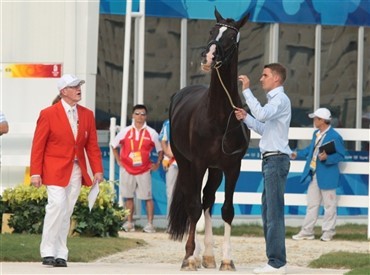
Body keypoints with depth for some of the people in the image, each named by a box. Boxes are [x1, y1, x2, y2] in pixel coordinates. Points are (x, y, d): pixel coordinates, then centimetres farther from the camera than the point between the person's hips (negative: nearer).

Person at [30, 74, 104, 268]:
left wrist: (97, 170, 0)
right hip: (55, 170, -5)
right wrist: (35, 173, -10)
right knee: (57, 205, -17)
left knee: (66, 212, 5)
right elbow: (38, 146, -4)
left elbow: (92, 145, 11)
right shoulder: (48, 114, -4)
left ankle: (60, 254, 8)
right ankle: (48, 252, -9)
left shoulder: (87, 115, 10)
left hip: (76, 170, 5)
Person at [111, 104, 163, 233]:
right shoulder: (126, 131, 4)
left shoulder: (151, 133, 1)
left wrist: (157, 164, 1)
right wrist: (119, 160, 9)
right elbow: (114, 145, 16)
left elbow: (160, 149, 9)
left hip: (144, 170, -2)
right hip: (127, 169, 2)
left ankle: (150, 224, -2)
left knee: (148, 197, -4)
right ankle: (129, 223, 12)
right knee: (128, 197, 5)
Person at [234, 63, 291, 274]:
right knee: (269, 211, 12)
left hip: (276, 159, -11)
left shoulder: (281, 99, -11)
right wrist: (246, 118, 15)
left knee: (274, 211, -11)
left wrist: (247, 90, -24)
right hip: (271, 160, 11)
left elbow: (262, 114, -29)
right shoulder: (274, 100, 20)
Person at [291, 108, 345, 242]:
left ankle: (328, 232, 13)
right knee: (312, 204, 13)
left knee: (329, 205, 4)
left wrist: (327, 157, -29)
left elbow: (340, 155, -16)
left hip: (327, 176, -8)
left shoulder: (334, 136, -17)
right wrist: (298, 153, 27)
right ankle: (307, 231, 18)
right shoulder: (316, 134, 9)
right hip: (313, 175, 8)